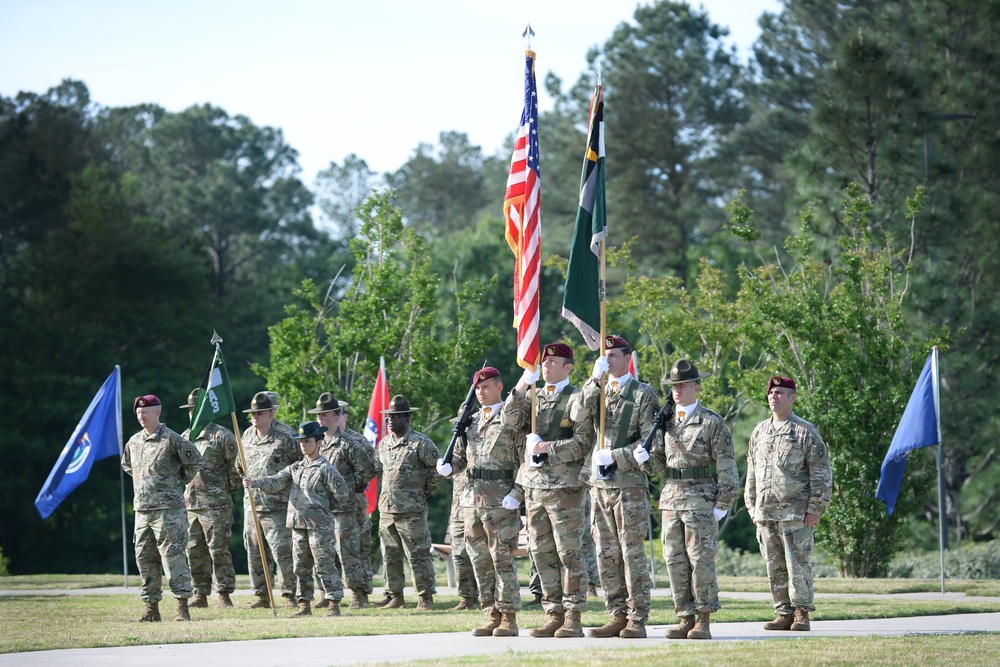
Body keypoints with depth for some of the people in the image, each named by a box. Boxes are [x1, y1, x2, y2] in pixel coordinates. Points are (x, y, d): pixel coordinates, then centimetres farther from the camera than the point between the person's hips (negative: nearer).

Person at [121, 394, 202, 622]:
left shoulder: (171, 439, -8)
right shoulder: (134, 442, 12)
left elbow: (195, 461, -4)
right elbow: (126, 465, 31)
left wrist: (179, 481, 3)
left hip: (168, 509, -7)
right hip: (142, 509, 7)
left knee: (173, 557, -9)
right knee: (145, 559, 7)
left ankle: (182, 607, -7)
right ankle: (151, 608, 14)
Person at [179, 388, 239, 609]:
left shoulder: (223, 436, -4)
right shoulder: (185, 438, 15)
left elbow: (236, 467, -4)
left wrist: (227, 489, -2)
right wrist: (183, 489, 13)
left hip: (215, 503, -6)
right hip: (190, 503, 6)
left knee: (219, 550, -5)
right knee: (194, 551, 7)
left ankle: (225, 595, 0)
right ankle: (200, 595, 14)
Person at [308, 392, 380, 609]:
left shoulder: (348, 444, -8)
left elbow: (368, 469, -7)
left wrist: (351, 486, -2)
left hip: (342, 508, -7)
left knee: (348, 553, -6)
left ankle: (359, 595, 2)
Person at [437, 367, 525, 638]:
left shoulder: (513, 420, -3)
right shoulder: (470, 421, 17)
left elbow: (526, 461, -7)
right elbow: (460, 456, 21)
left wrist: (517, 494, -17)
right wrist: (448, 466, -3)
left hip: (501, 502, -7)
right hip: (472, 500, 7)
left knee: (503, 560, -6)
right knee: (480, 562, 7)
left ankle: (509, 618, -1)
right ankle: (493, 616, 13)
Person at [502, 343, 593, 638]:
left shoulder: (577, 399, -3)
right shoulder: (533, 396, 17)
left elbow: (583, 443, -10)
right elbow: (511, 418, 1)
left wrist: (545, 448, -12)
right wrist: (523, 385, -8)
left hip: (565, 486, -6)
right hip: (533, 486, 7)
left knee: (569, 554, -5)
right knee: (543, 555, 7)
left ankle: (573, 619, -3)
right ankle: (554, 616, 12)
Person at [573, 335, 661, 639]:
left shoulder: (643, 394, 0)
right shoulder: (597, 391, 15)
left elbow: (650, 442, -6)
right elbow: (577, 417, -4)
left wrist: (614, 456, -12)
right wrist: (594, 380, -10)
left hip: (630, 483, -5)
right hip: (599, 484, 5)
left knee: (632, 553, -5)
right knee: (607, 555, 6)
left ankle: (637, 620, -3)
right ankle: (618, 616, 11)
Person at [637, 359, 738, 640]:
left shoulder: (712, 422, -2)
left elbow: (727, 467, -4)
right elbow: (659, 464, 17)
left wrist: (721, 505, -9)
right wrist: (645, 459, -6)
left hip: (700, 499, -6)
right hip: (670, 497, 6)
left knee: (701, 560, -4)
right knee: (675, 561, 5)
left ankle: (703, 622, 2)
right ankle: (686, 618, 11)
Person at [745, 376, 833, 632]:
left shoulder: (806, 432, -2)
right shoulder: (759, 432, 15)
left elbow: (821, 475, -4)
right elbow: (751, 473, 20)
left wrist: (815, 510, -9)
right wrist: (752, 507, 14)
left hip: (796, 514, -5)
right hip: (765, 513, 5)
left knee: (798, 565, -4)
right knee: (775, 567, 6)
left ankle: (802, 614, 2)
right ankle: (784, 613, 12)